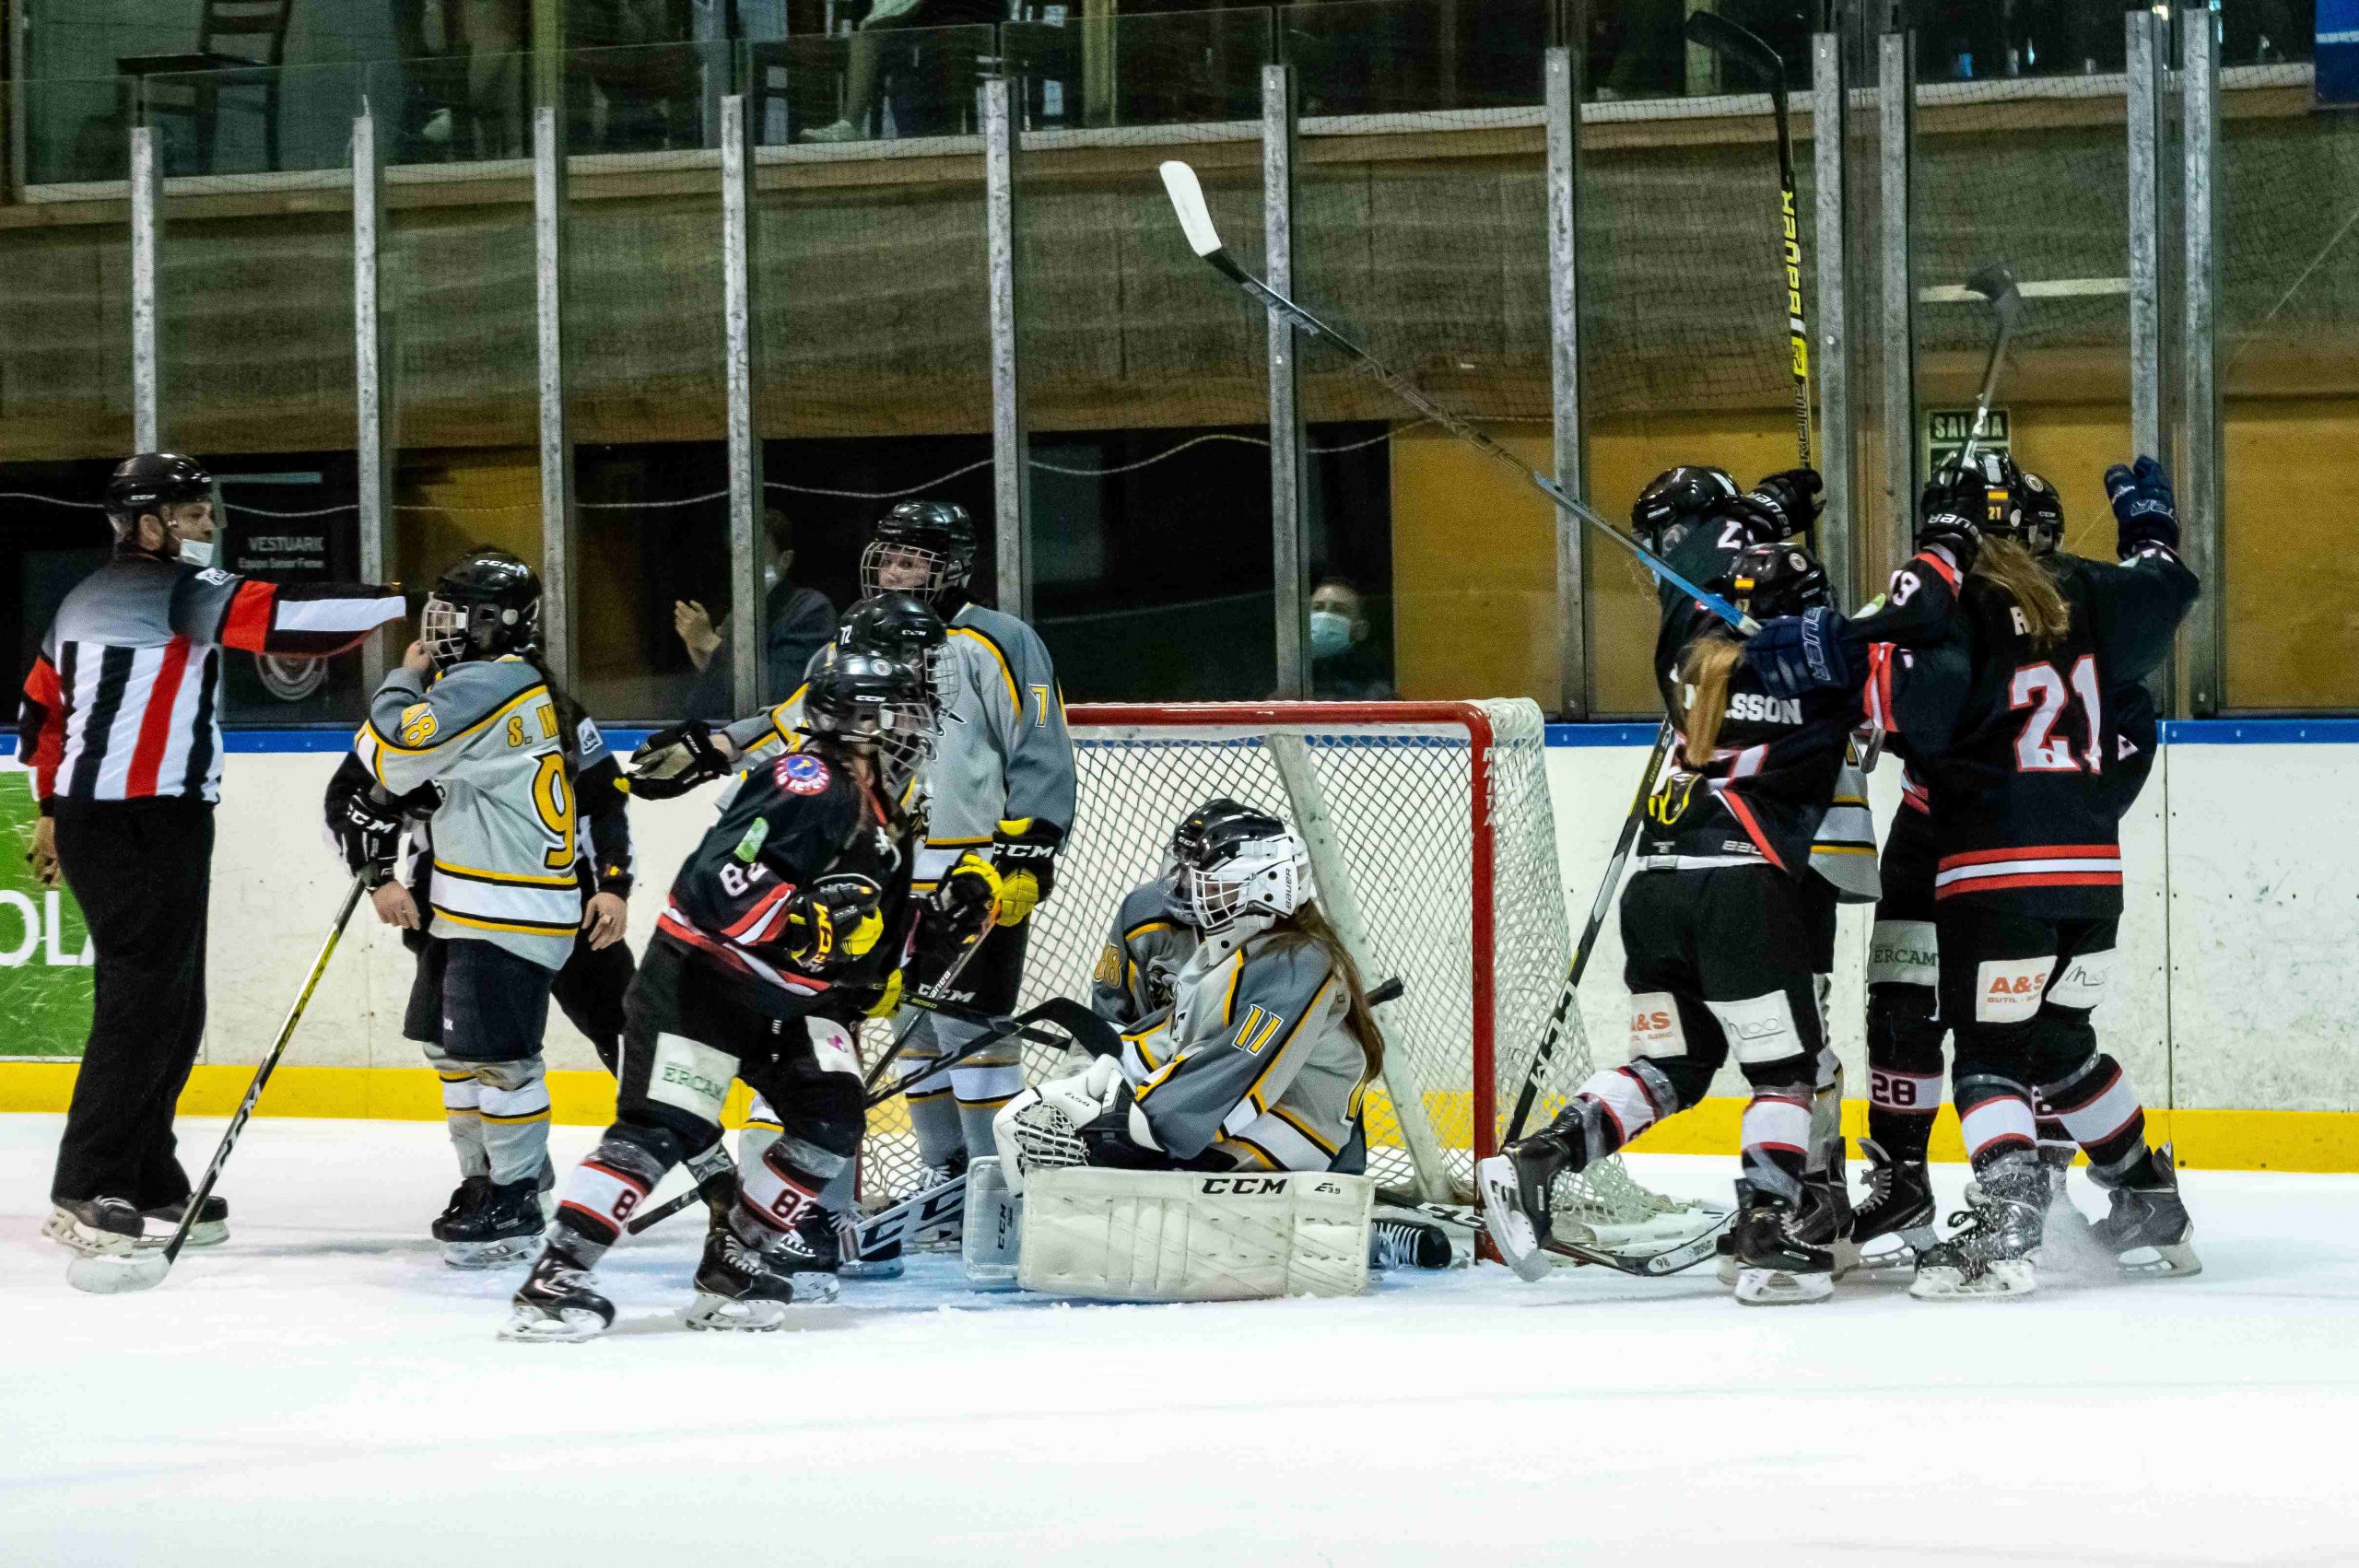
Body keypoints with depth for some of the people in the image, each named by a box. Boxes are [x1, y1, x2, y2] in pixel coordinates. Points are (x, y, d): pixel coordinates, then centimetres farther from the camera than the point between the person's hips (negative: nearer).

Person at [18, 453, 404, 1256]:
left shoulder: (87, 599, 17)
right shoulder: (175, 589, -10)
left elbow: (44, 710, 23)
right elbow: (286, 618, -21)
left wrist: (53, 810, 32)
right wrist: (404, 603, -17)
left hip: (90, 819, 10)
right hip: (145, 823, -10)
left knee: (170, 1007, 13)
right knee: (143, 1003, -9)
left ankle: (147, 1182, 16)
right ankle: (86, 1195, -10)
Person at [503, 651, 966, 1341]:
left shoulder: (888, 823, 13)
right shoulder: (811, 785, -19)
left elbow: (871, 944, 20)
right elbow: (721, 877, -30)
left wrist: (942, 924, 5)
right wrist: (810, 927, -34)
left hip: (789, 1000, 9)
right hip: (700, 975, -9)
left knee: (833, 1121, -5)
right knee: (664, 1125, -18)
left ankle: (734, 1265, 3)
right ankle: (556, 1277, -21)